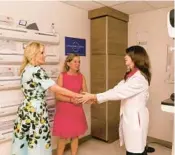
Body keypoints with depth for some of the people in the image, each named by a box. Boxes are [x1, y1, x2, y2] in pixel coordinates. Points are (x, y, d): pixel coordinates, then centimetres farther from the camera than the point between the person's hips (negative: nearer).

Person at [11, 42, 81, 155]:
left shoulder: (26, 69, 9)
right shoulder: (37, 70, -18)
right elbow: (57, 89, -21)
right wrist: (78, 96, -16)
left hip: (26, 110, 9)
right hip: (36, 110, -9)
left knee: (25, 144, 18)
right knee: (37, 145, 6)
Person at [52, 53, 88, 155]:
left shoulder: (81, 76, 3)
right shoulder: (62, 76, -7)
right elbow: (58, 95, -11)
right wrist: (71, 100, -22)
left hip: (77, 110, 4)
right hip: (64, 110, -3)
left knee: (75, 136, 13)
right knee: (63, 137, 5)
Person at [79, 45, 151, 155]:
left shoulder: (140, 78, -20)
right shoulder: (130, 75, 12)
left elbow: (118, 92, -24)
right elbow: (117, 89, 6)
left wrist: (93, 96, -21)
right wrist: (95, 98, -3)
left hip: (136, 118, -9)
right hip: (129, 116, 9)